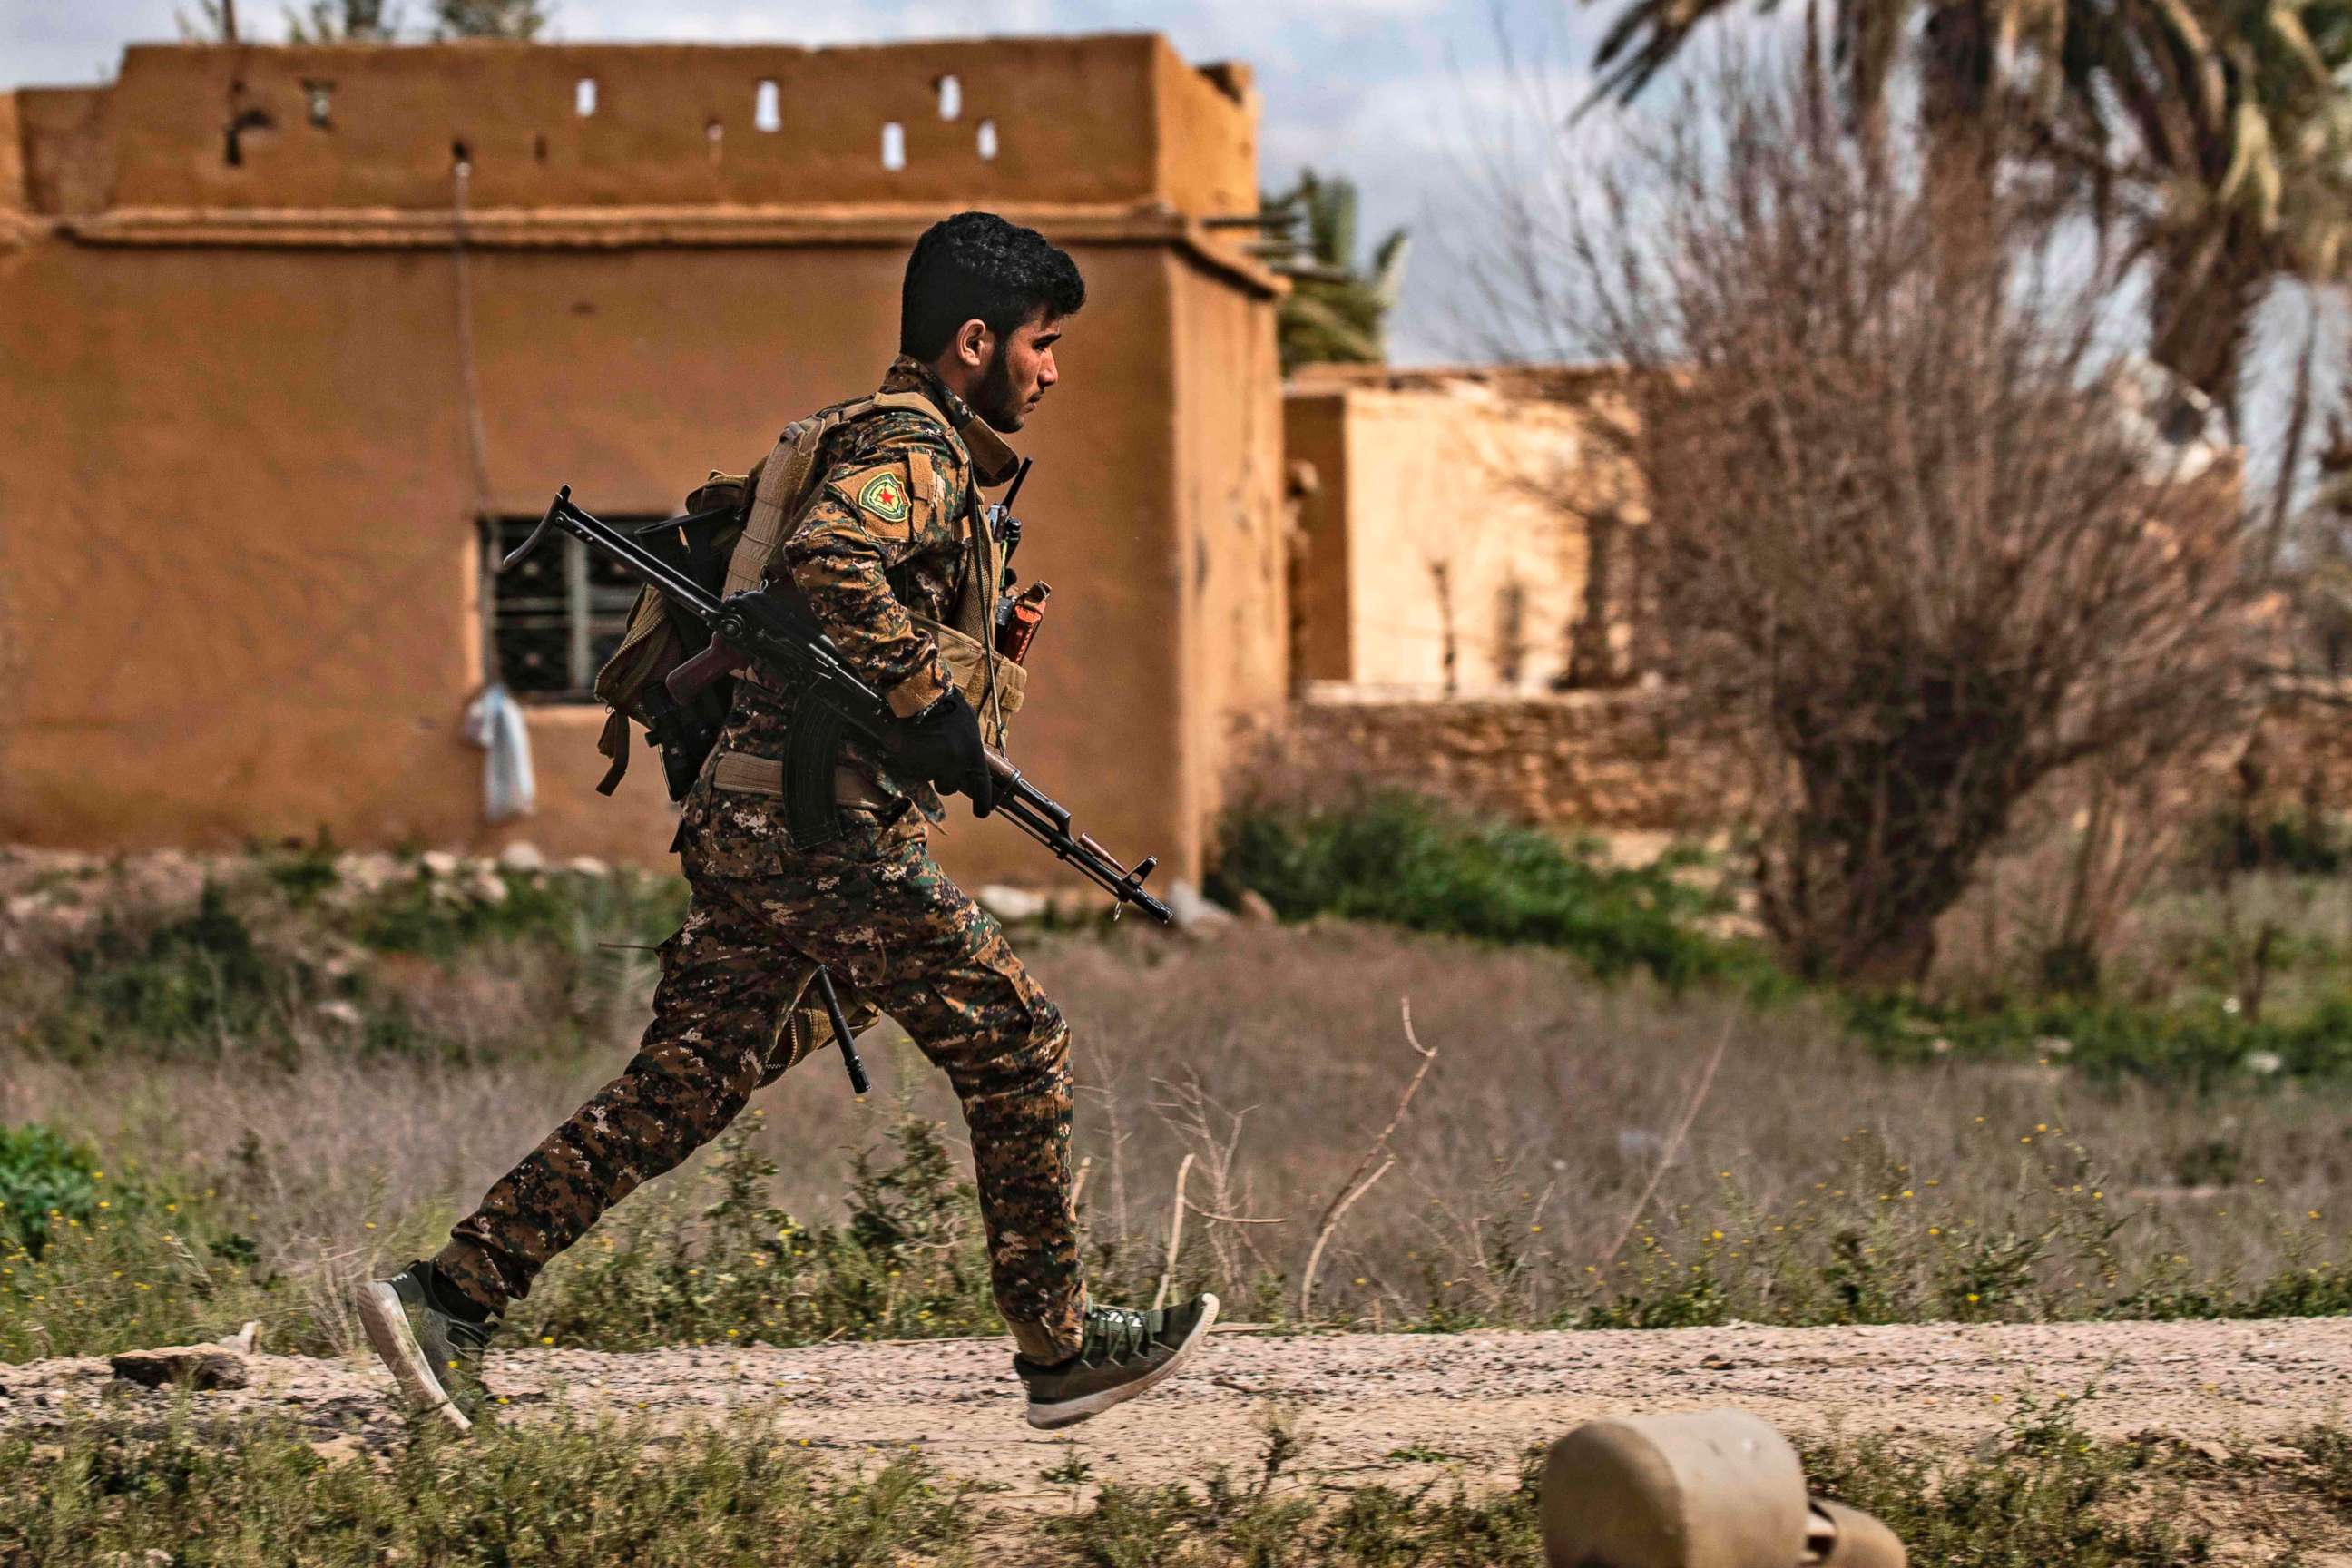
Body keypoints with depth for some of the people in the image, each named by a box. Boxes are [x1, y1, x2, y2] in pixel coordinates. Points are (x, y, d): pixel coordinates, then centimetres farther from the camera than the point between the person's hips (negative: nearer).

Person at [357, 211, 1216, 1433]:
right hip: (830, 826, -10)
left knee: (682, 1084, 7)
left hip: (742, 822, 10)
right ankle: (1059, 1348, 10)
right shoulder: (913, 448, -10)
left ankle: (449, 1296, 1)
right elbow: (828, 559, -30)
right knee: (1017, 1052, 2)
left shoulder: (886, 438, 22)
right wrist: (930, 703, -25)